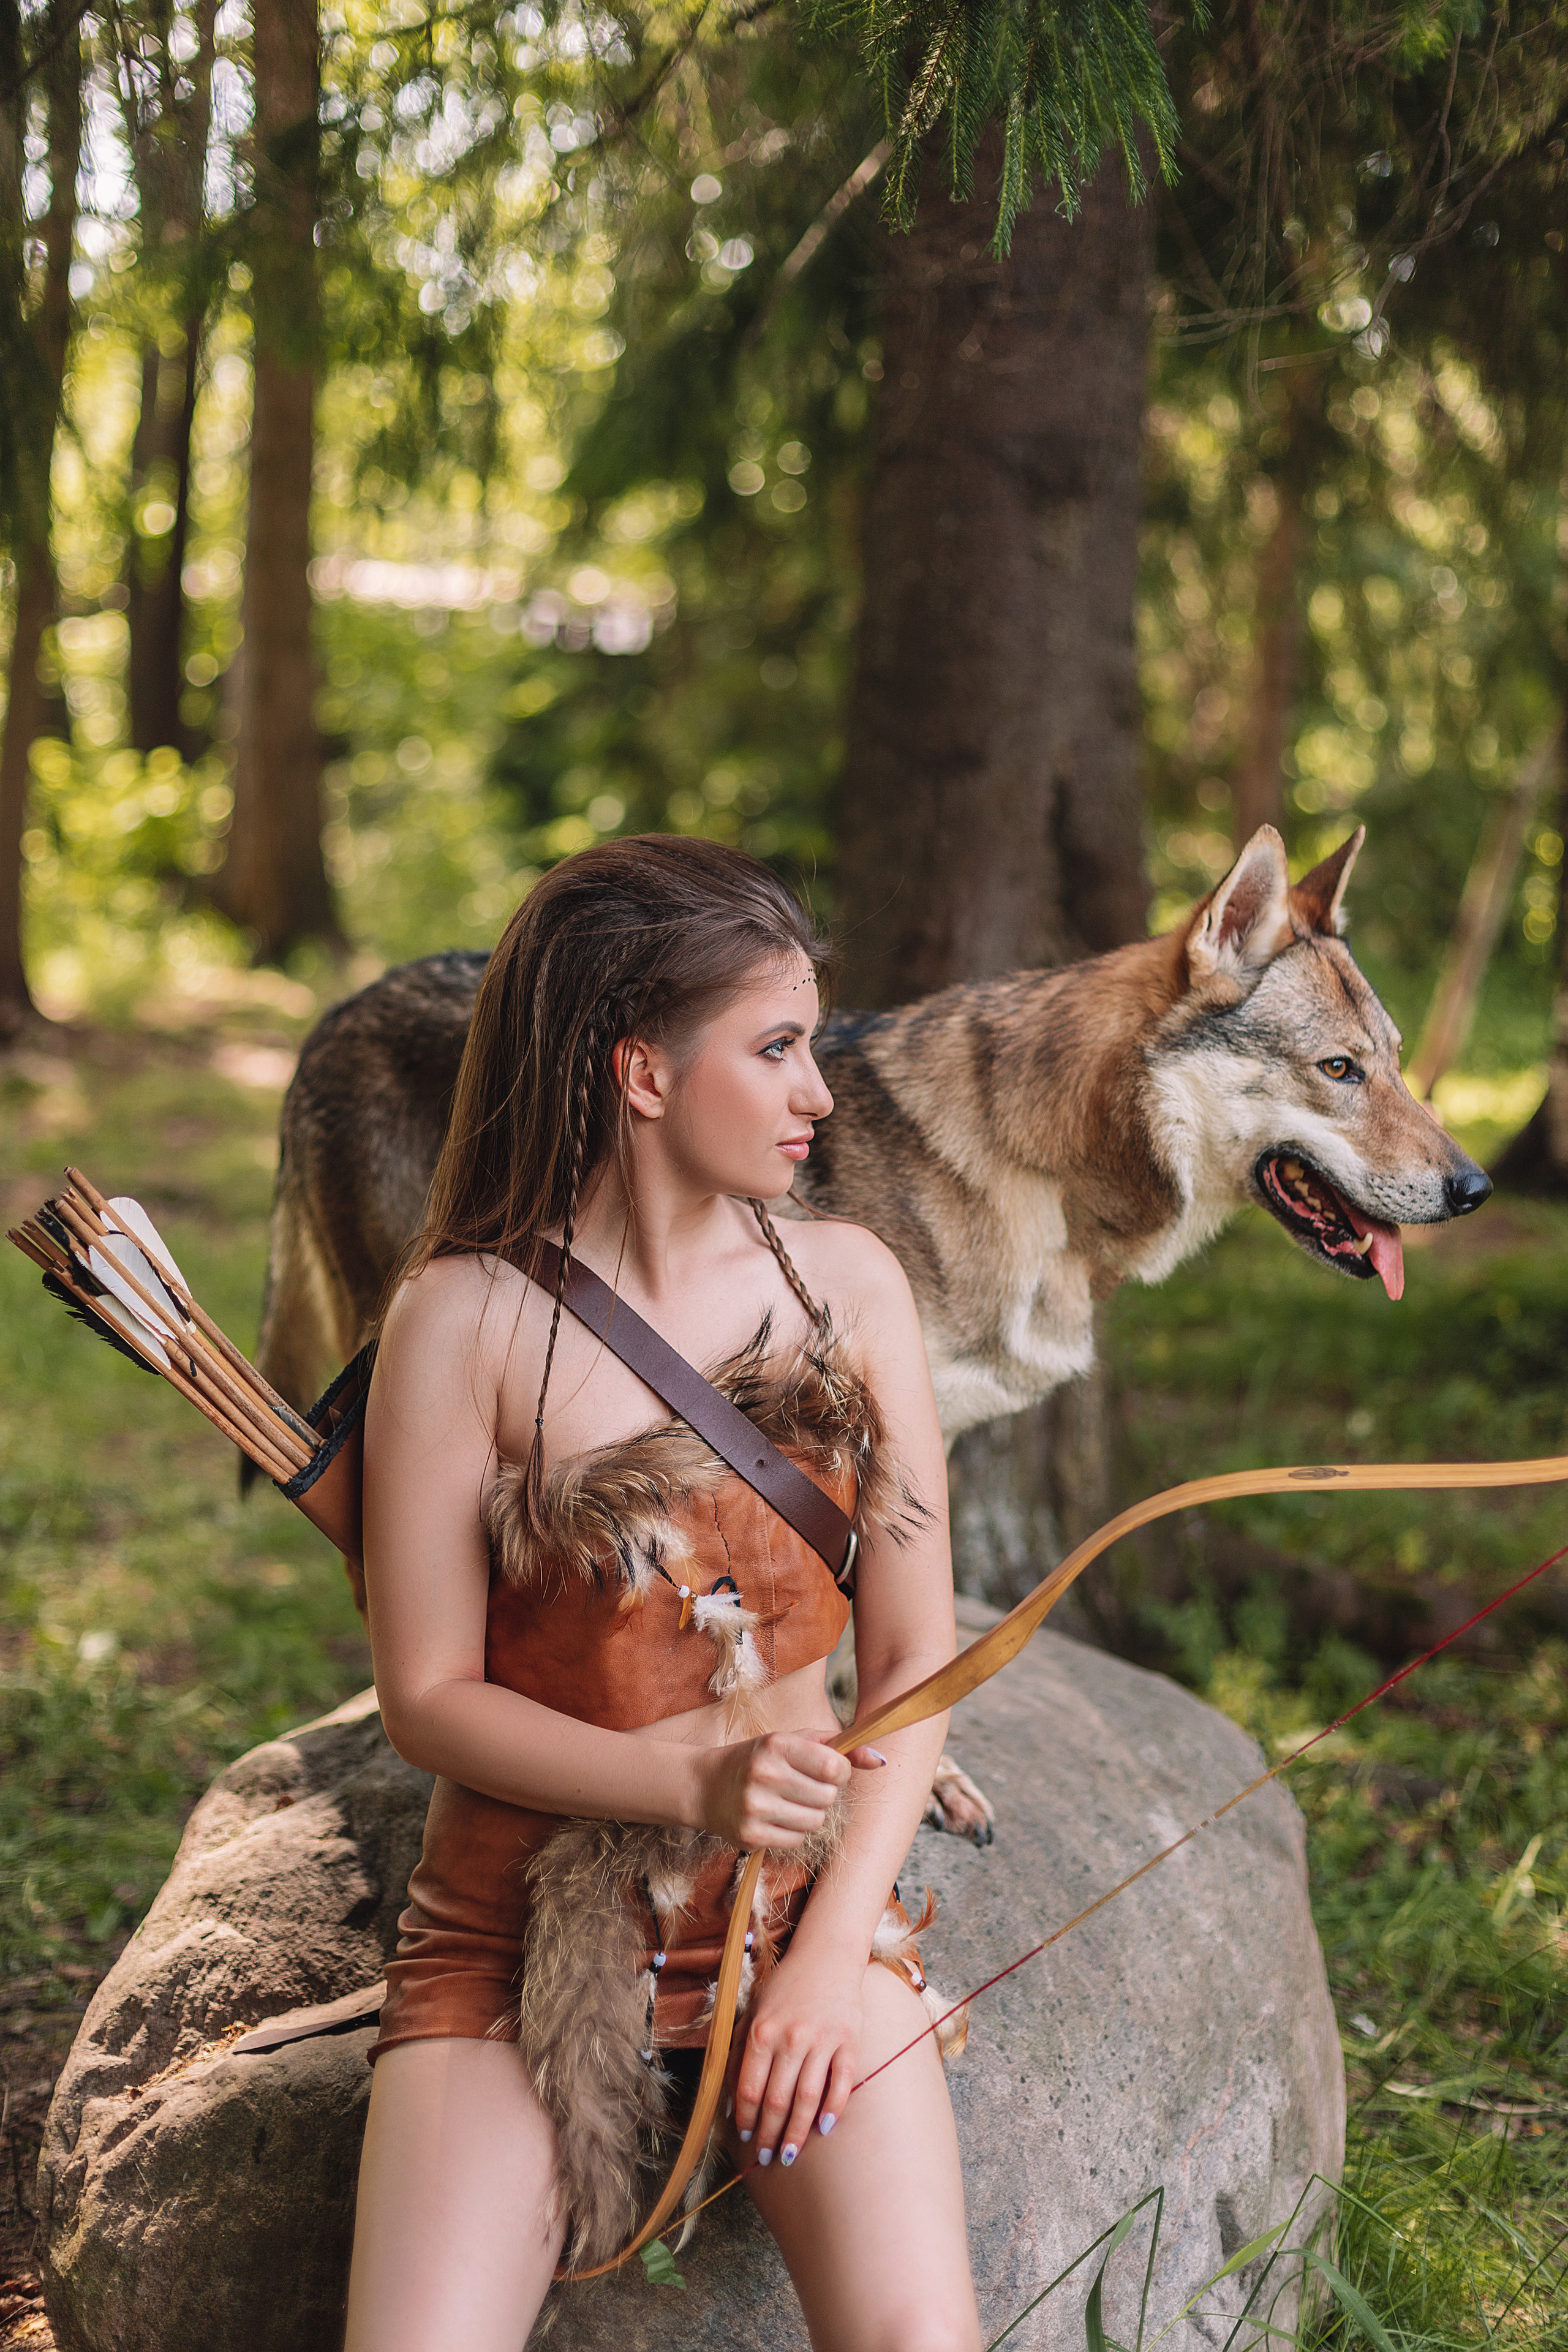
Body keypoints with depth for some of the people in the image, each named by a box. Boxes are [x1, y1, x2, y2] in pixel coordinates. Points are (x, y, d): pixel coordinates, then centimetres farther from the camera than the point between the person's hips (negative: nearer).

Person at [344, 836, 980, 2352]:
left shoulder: (848, 1285, 2)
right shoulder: (465, 1316, -8)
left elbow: (914, 1656, 2)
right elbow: (425, 1694, -6)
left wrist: (838, 1944, -8)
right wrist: (686, 1778, -20)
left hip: (804, 1893, 2)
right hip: (525, 1925, -1)